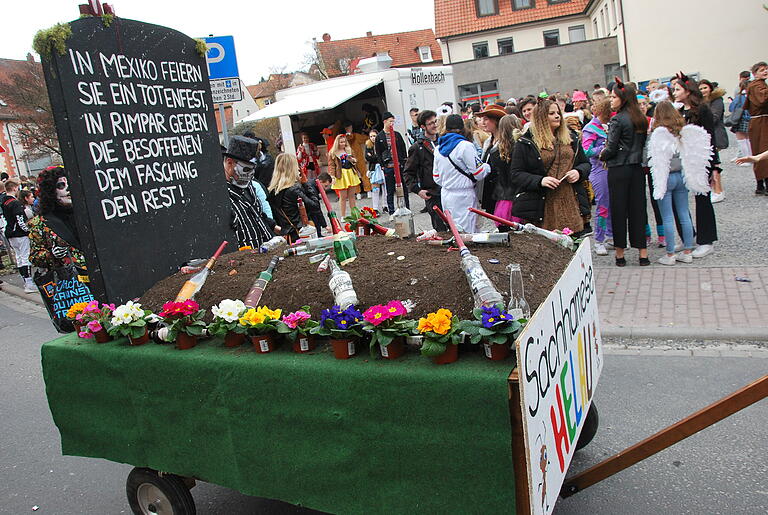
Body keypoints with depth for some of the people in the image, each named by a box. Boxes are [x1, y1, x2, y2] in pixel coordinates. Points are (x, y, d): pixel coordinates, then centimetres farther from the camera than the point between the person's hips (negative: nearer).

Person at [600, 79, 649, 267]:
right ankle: (643, 253, 12)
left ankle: (620, 254, 9)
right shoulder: (641, 119, 8)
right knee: (638, 209, 9)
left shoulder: (618, 120, -12)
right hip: (637, 168, 6)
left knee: (618, 210, 2)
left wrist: (602, 156, 5)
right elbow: (643, 143, 15)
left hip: (619, 170, -6)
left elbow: (611, 149, -13)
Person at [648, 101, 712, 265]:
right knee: (684, 215, 12)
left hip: (665, 177, -6)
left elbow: (654, 158, -13)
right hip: (682, 176, 6)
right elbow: (692, 153, 4)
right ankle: (688, 252, 18)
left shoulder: (659, 133, -12)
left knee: (667, 218, 0)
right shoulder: (684, 131, 4)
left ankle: (670, 255, 5)